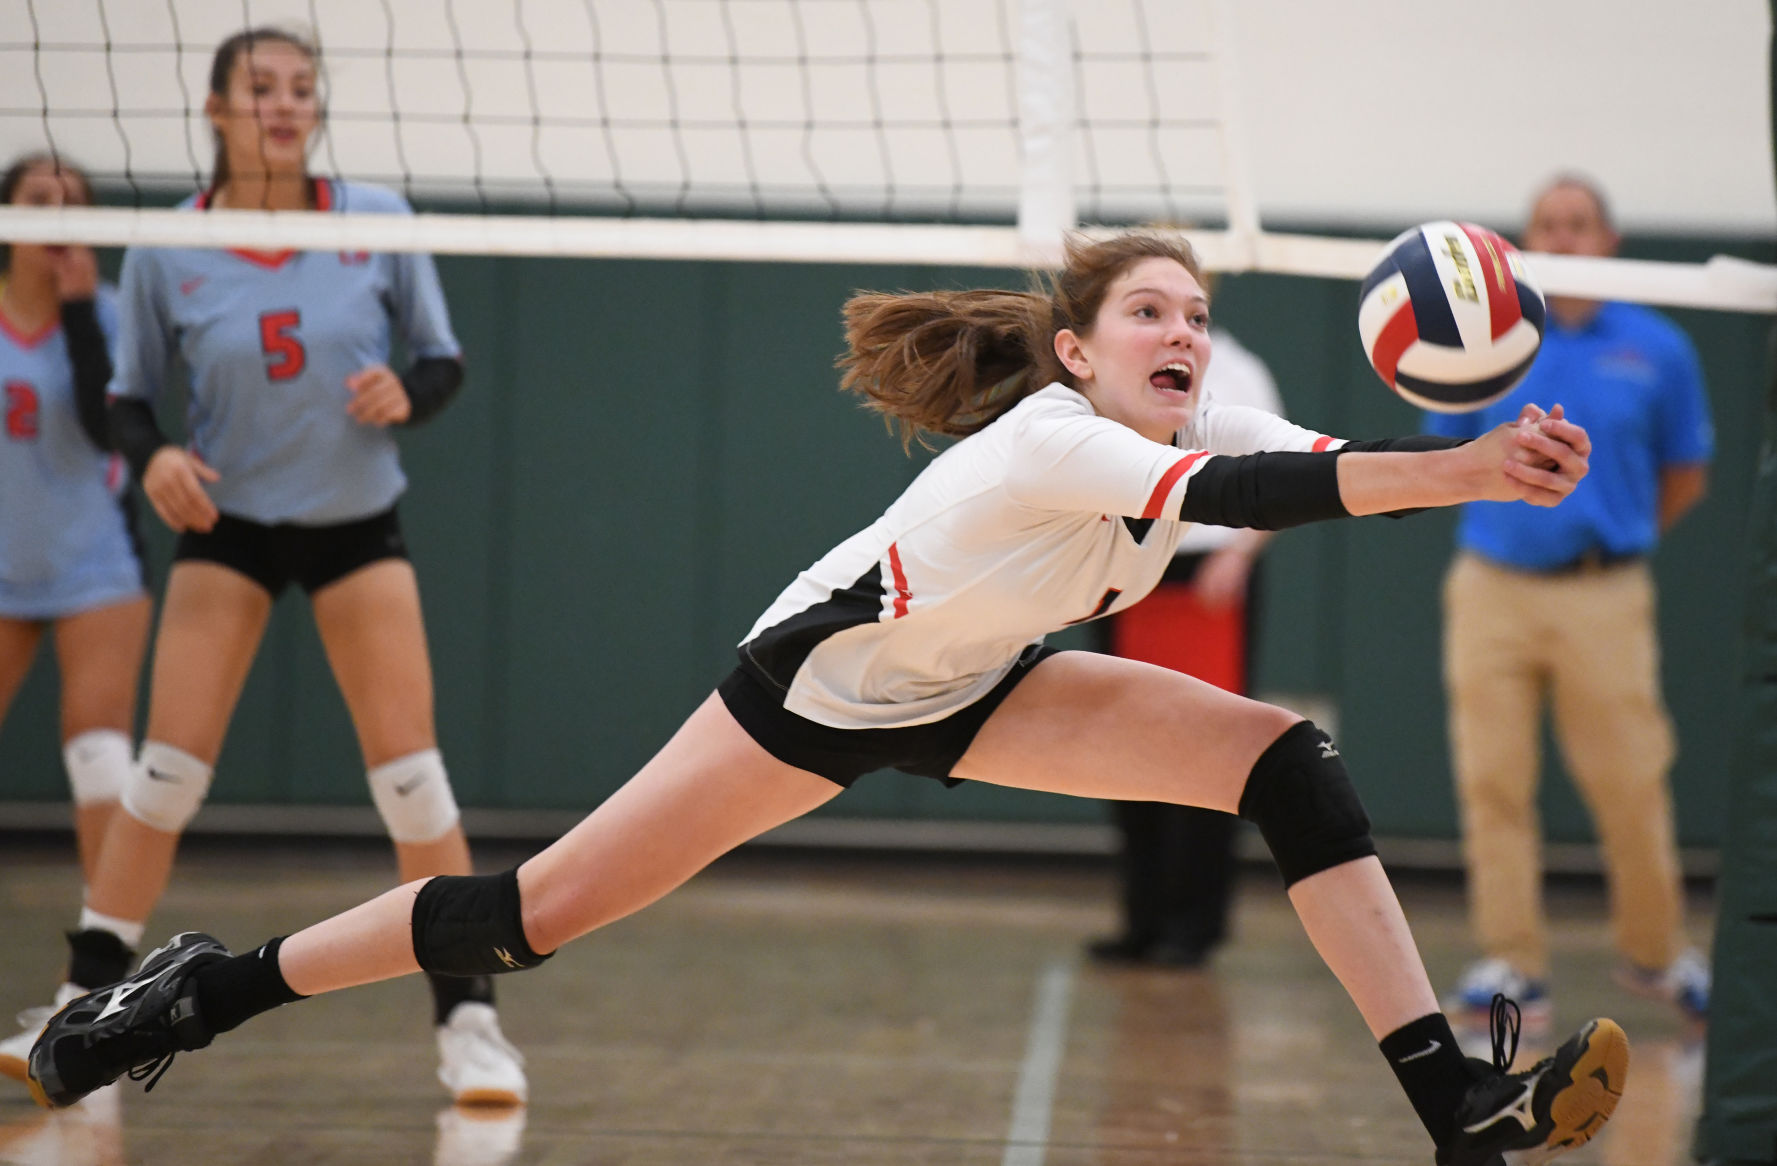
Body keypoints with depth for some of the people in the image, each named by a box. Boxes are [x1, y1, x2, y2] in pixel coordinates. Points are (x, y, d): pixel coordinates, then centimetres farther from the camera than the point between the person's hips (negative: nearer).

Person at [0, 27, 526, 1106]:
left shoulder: (377, 221, -9)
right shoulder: (165, 252, -9)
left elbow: (444, 360, -1)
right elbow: (128, 396, 2)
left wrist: (405, 394, -23)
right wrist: (154, 456, -19)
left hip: (358, 520, 0)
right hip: (228, 522, 0)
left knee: (410, 774, -7)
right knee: (166, 775, -5)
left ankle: (468, 1020, 0)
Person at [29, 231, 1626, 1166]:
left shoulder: (1203, 436, -12)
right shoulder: (1047, 436, -34)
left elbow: (1332, 463, -28)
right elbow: (1245, 500, -50)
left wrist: (1481, 445, -48)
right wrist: (1456, 473, -59)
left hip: (972, 691, 7)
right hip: (820, 683, -7)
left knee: (1281, 754, -10)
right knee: (540, 911, -7)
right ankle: (219, 986, 13)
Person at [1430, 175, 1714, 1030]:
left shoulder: (1658, 350, 2)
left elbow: (1684, 478, 12)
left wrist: (1613, 535, 11)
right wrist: (1516, 514, 5)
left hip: (1604, 598, -1)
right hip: (1492, 591, 1)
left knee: (1631, 784, -1)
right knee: (1492, 783, -1)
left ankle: (1656, 952, 18)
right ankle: (1511, 963, 6)